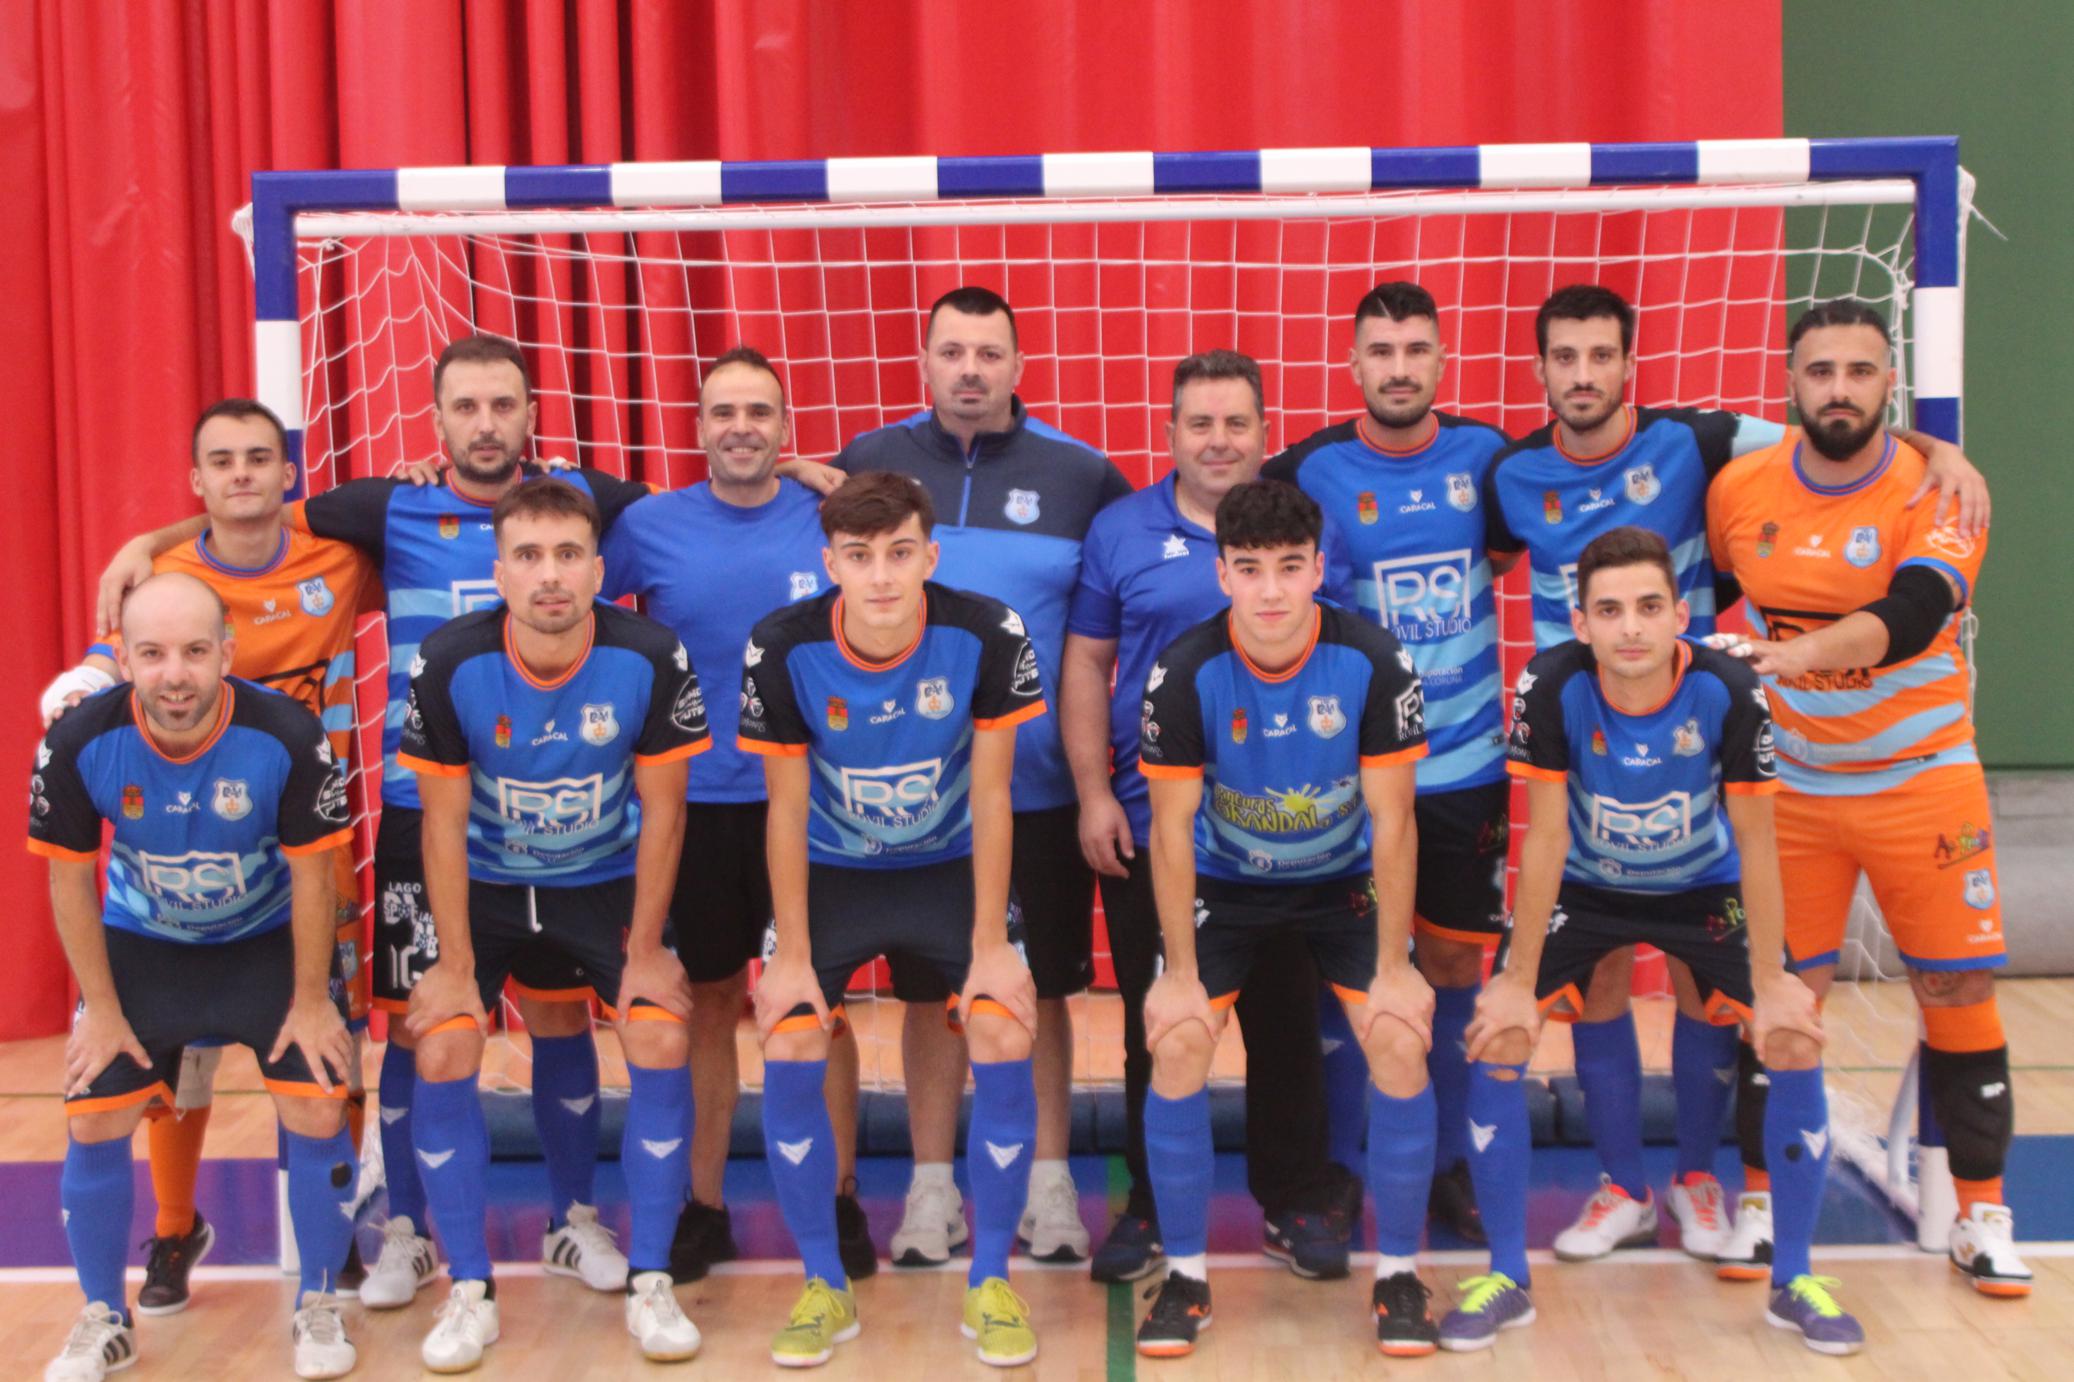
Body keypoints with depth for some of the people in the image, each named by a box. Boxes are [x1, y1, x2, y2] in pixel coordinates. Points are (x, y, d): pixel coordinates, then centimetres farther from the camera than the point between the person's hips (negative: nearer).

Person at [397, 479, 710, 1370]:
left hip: (608, 882, 0)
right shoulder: (450, 664, -21)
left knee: (662, 1042, -15)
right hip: (485, 887, 0)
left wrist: (644, 950, -9)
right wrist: (456, 963, -10)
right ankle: (470, 1292, 4)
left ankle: (650, 1284, 1)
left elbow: (661, 811, -11)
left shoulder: (651, 660, -22)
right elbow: (444, 820, -12)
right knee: (441, 1056, -14)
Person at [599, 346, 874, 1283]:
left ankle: (839, 1200, 20)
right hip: (695, 803, 1)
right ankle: (703, 1208, 24)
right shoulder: (648, 526, 0)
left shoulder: (834, 522, -1)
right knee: (710, 1003, 11)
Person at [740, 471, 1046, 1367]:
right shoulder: (782, 650, -21)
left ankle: (990, 1282, 3)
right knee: (787, 1053, -15)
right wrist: (792, 955, -10)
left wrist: (991, 944, -12)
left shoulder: (987, 636, -22)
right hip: (831, 872, 1)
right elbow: (786, 809, -11)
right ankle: (824, 1287, 6)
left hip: (952, 866, 0)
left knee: (1006, 1042, -17)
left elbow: (990, 799, -13)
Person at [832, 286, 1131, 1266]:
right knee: (928, 993, 9)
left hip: (1040, 785, -1)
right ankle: (933, 1187, 21)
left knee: (1041, 991, 7)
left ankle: (1049, 1181, 21)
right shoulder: (868, 464, 3)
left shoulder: (1079, 474, 1)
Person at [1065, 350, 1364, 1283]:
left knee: (1286, 1020, 9)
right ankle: (1151, 1205, 23)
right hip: (1148, 823, 0)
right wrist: (1095, 795, -4)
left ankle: (1298, 1201, 24)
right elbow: (1085, 663, 4)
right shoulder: (1120, 530, 4)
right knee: (1156, 1027, 8)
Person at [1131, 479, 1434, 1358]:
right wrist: (1181, 973, -14)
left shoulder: (1373, 663, -22)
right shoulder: (1184, 674, -22)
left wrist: (1394, 967, -14)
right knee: (1177, 1048, -15)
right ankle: (1186, 1275, 4)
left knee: (1401, 1046, -16)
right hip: (1223, 883, 0)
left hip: (1346, 880, 0)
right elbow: (1172, 828, -14)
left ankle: (1398, 1274, 4)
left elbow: (1392, 821, -15)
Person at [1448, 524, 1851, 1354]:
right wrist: (1519, 982, -20)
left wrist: (1772, 985, -17)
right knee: (1497, 1041, -15)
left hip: (1704, 889, 0)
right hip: (1583, 889, 0)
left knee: (1796, 1045, -12)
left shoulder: (1729, 692, -28)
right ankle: (1506, 1277, 3)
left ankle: (1794, 1281, 9)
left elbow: (1755, 841, -19)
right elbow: (1546, 838, -22)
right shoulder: (1552, 686, -29)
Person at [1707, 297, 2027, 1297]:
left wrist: (1798, 651, -45)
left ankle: (1981, 1212, 20)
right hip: (1791, 783, 2)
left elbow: (1911, 613, -31)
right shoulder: (1739, 490, -4)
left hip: (1922, 780, -1)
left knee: (1957, 989, 3)